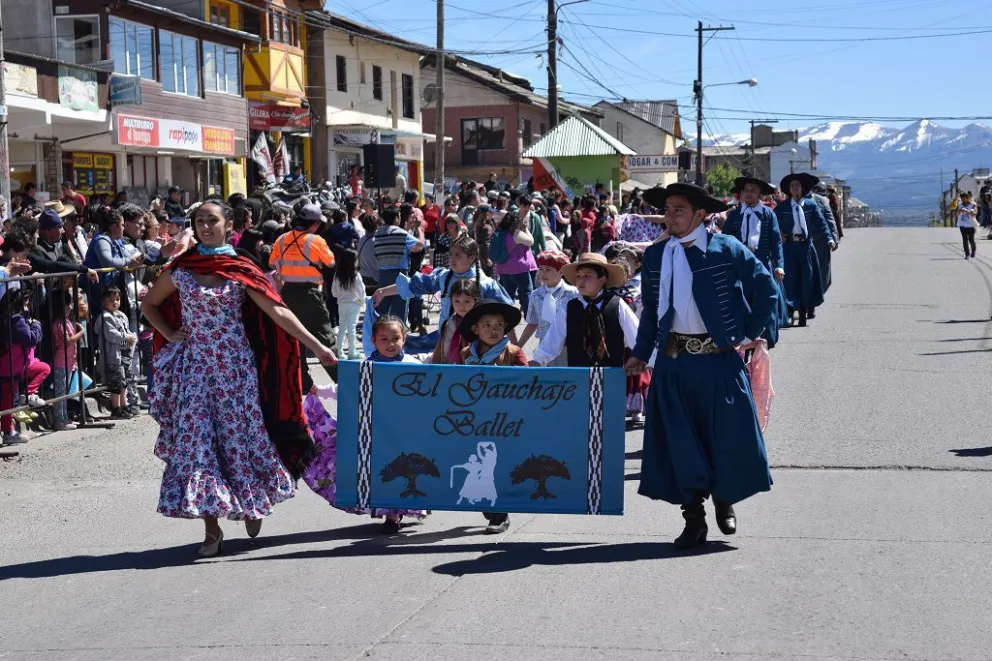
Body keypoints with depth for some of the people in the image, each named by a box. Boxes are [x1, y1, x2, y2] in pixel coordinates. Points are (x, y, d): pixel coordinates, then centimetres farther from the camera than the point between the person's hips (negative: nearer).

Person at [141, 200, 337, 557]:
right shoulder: (181, 269, 4)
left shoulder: (241, 270, -1)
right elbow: (149, 304, 18)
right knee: (197, 439, -3)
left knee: (239, 435, 2)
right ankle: (211, 530, 2)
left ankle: (252, 502, 31)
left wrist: (317, 346, -13)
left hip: (235, 366, -1)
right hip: (195, 366, 1)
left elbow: (278, 312, -7)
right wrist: (170, 334, 2)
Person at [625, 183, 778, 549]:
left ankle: (725, 500, 28)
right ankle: (693, 518, 13)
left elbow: (767, 290, 2)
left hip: (718, 358, -3)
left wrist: (748, 335, 0)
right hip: (673, 361, 3)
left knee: (728, 435, 2)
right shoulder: (655, 255, 8)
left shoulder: (727, 249, -3)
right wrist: (641, 353, 6)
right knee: (680, 442, 2)